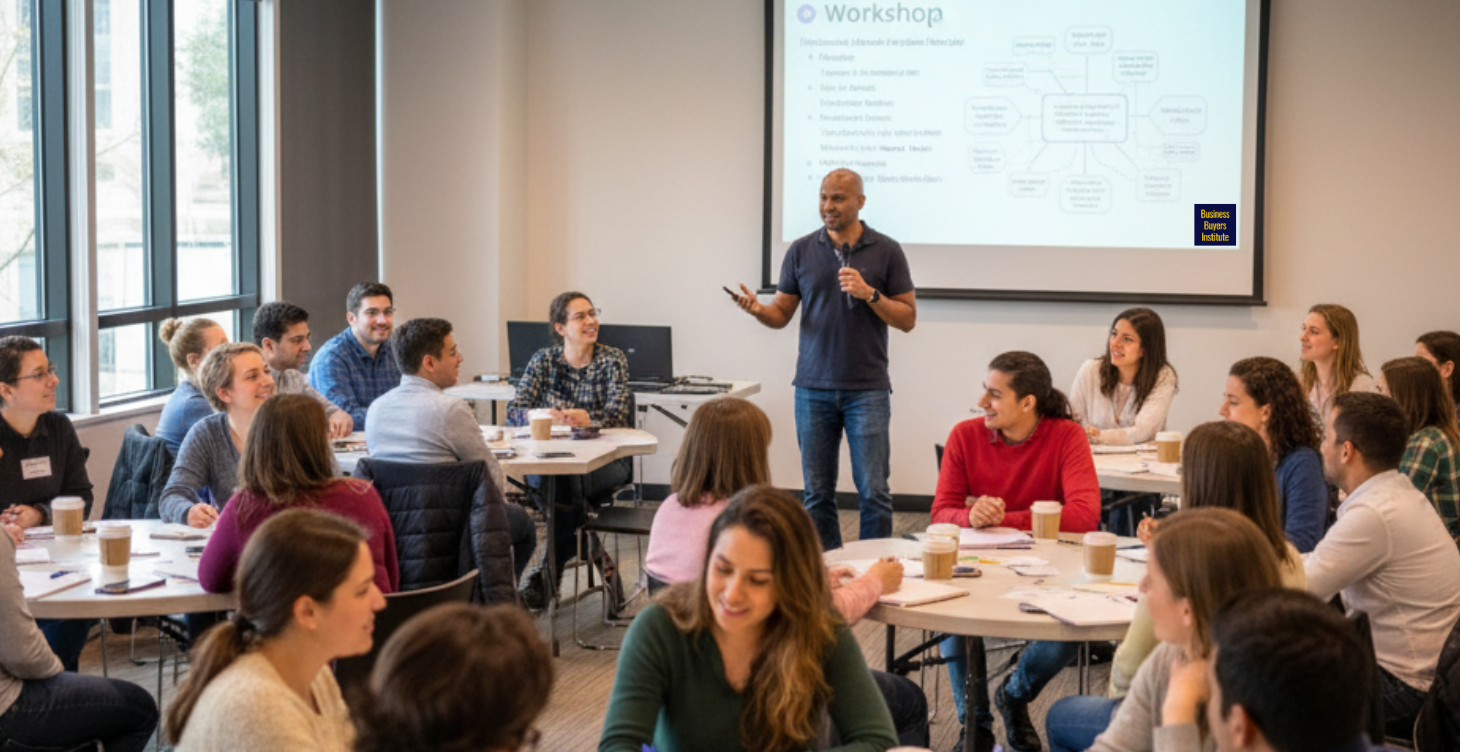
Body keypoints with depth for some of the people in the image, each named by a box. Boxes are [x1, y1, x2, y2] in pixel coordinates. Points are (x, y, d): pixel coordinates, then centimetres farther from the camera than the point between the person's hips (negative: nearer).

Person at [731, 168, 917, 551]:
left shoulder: (886, 251, 2)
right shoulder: (801, 251, 8)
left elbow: (908, 318, 1)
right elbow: (781, 314, 9)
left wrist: (869, 294, -14)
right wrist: (757, 309, -12)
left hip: (867, 389, -2)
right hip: (814, 389, 2)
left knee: (873, 491, -5)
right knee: (817, 491, 6)